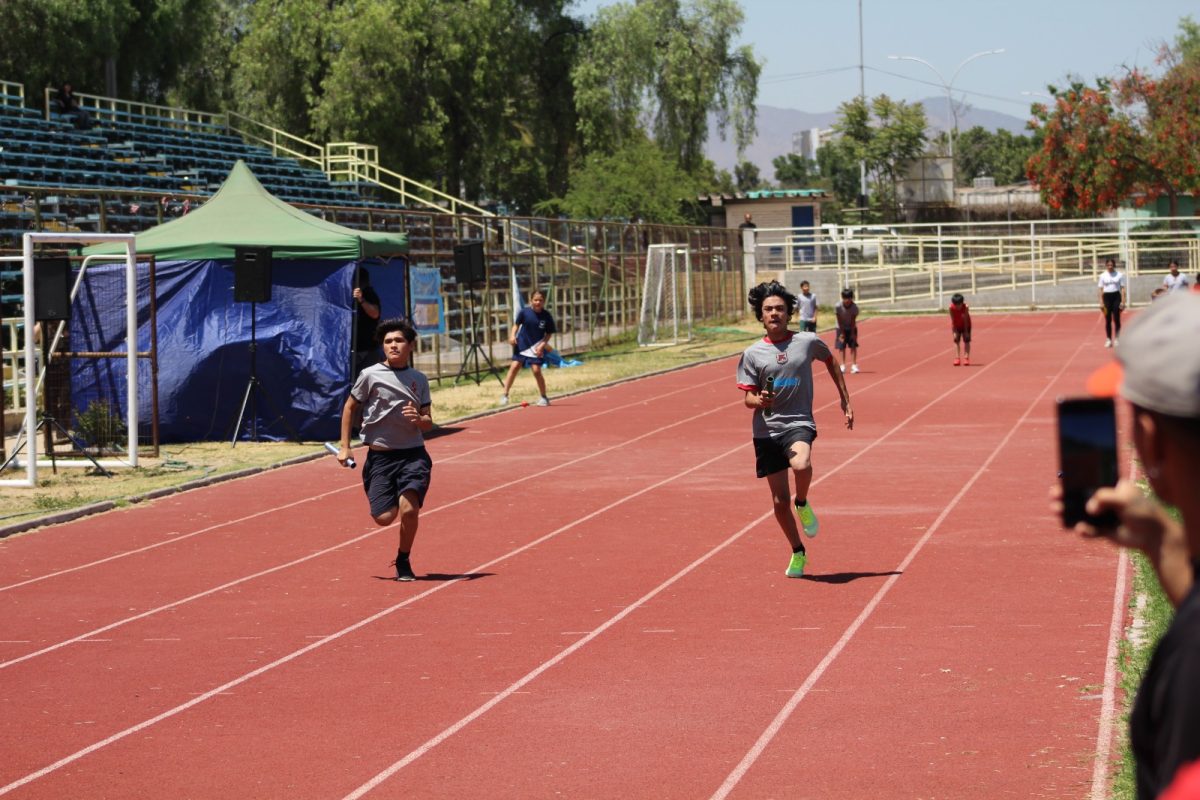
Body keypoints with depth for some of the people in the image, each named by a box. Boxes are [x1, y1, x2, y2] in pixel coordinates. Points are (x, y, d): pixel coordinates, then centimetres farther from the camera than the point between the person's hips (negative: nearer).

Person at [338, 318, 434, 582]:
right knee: (383, 517, -8)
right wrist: (345, 447, 7)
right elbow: (349, 408, 11)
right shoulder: (370, 375, -1)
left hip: (413, 454, 1)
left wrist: (418, 419, -13)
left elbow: (429, 424, 11)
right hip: (380, 455, -1)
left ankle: (403, 561, 7)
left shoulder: (419, 379, 7)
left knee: (409, 509, -19)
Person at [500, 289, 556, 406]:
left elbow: (549, 333, -1)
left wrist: (542, 345, -13)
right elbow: (516, 324, 4)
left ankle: (544, 397, 8)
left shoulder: (546, 316, -9)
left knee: (536, 370, -8)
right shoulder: (524, 312, -8)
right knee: (514, 367, -5)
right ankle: (505, 395, 2)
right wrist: (512, 335, -13)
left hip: (536, 347, -1)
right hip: (521, 345, 1)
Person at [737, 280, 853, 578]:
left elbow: (830, 361, 21)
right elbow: (747, 397, 2)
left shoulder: (808, 342, 1)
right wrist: (759, 400, -22)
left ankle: (803, 504, -2)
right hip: (766, 429, 2)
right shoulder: (752, 354, 0)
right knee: (780, 500, 5)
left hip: (799, 423, -2)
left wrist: (846, 400, 21)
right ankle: (798, 553, 27)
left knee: (801, 465, -35)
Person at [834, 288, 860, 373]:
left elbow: (853, 320, -18)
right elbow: (840, 321, -18)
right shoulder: (839, 307, -24)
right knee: (841, 347, -1)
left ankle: (854, 365, -4)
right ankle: (843, 365, 7)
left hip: (851, 328, 0)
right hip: (841, 328, 0)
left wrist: (852, 333, -18)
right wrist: (842, 333, -16)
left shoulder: (855, 307, -23)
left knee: (853, 346, -6)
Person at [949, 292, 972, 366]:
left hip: (965, 325, -1)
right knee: (956, 341, -3)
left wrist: (966, 332, -19)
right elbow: (953, 320, -20)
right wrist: (954, 332, -20)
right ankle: (957, 358, -5)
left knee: (966, 340, -4)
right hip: (956, 325, 1)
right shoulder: (951, 308, -27)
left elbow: (965, 320, -23)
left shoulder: (965, 307, -29)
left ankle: (966, 358, -4)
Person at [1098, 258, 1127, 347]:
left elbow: (1123, 289, 2)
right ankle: (1108, 339, 9)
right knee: (1108, 320, 2)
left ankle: (1117, 339, 8)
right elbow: (1101, 290, 7)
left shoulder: (1119, 275, 2)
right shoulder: (1103, 276, 5)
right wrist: (1101, 302, 0)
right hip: (1107, 297, 1)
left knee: (1116, 319, -2)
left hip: (1116, 296, -1)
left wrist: (1123, 302, -6)